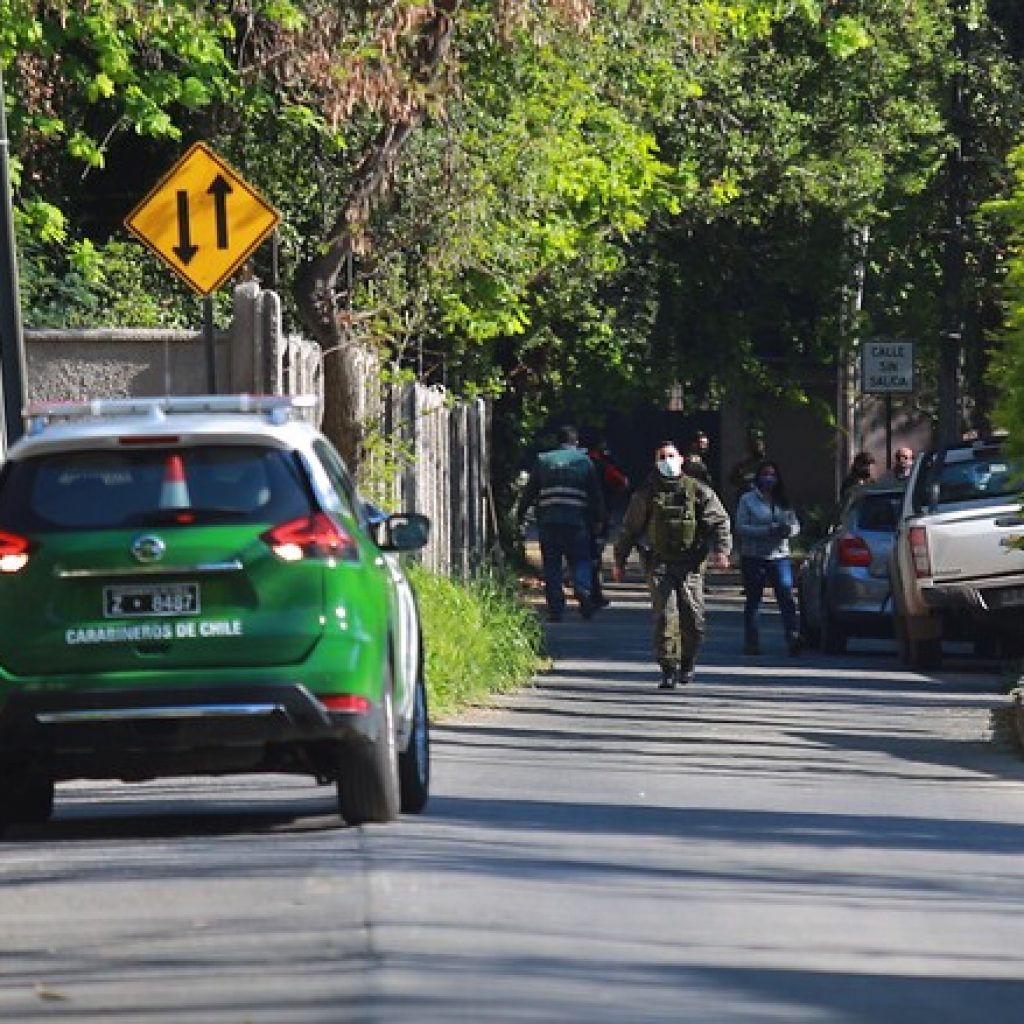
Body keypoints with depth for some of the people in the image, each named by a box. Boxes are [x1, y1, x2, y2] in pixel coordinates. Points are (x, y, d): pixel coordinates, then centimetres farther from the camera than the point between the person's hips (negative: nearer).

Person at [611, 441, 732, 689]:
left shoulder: (699, 491, 5)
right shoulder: (646, 494, 9)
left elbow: (719, 522, 1)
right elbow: (629, 528, 17)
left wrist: (721, 549, -17)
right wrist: (619, 560, 18)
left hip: (690, 564, 0)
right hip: (660, 563, 0)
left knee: (693, 619, -1)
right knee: (665, 615, -13)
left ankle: (687, 663, 25)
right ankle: (669, 670, -9)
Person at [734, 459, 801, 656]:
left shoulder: (783, 501, 13)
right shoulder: (747, 500, 1)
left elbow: (795, 525, 13)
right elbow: (741, 528, -8)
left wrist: (788, 529, -12)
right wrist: (767, 531, -18)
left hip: (779, 556, 2)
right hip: (754, 557, -2)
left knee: (786, 597, -11)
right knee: (753, 601, 5)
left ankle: (793, 638, -18)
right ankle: (751, 642, 11)